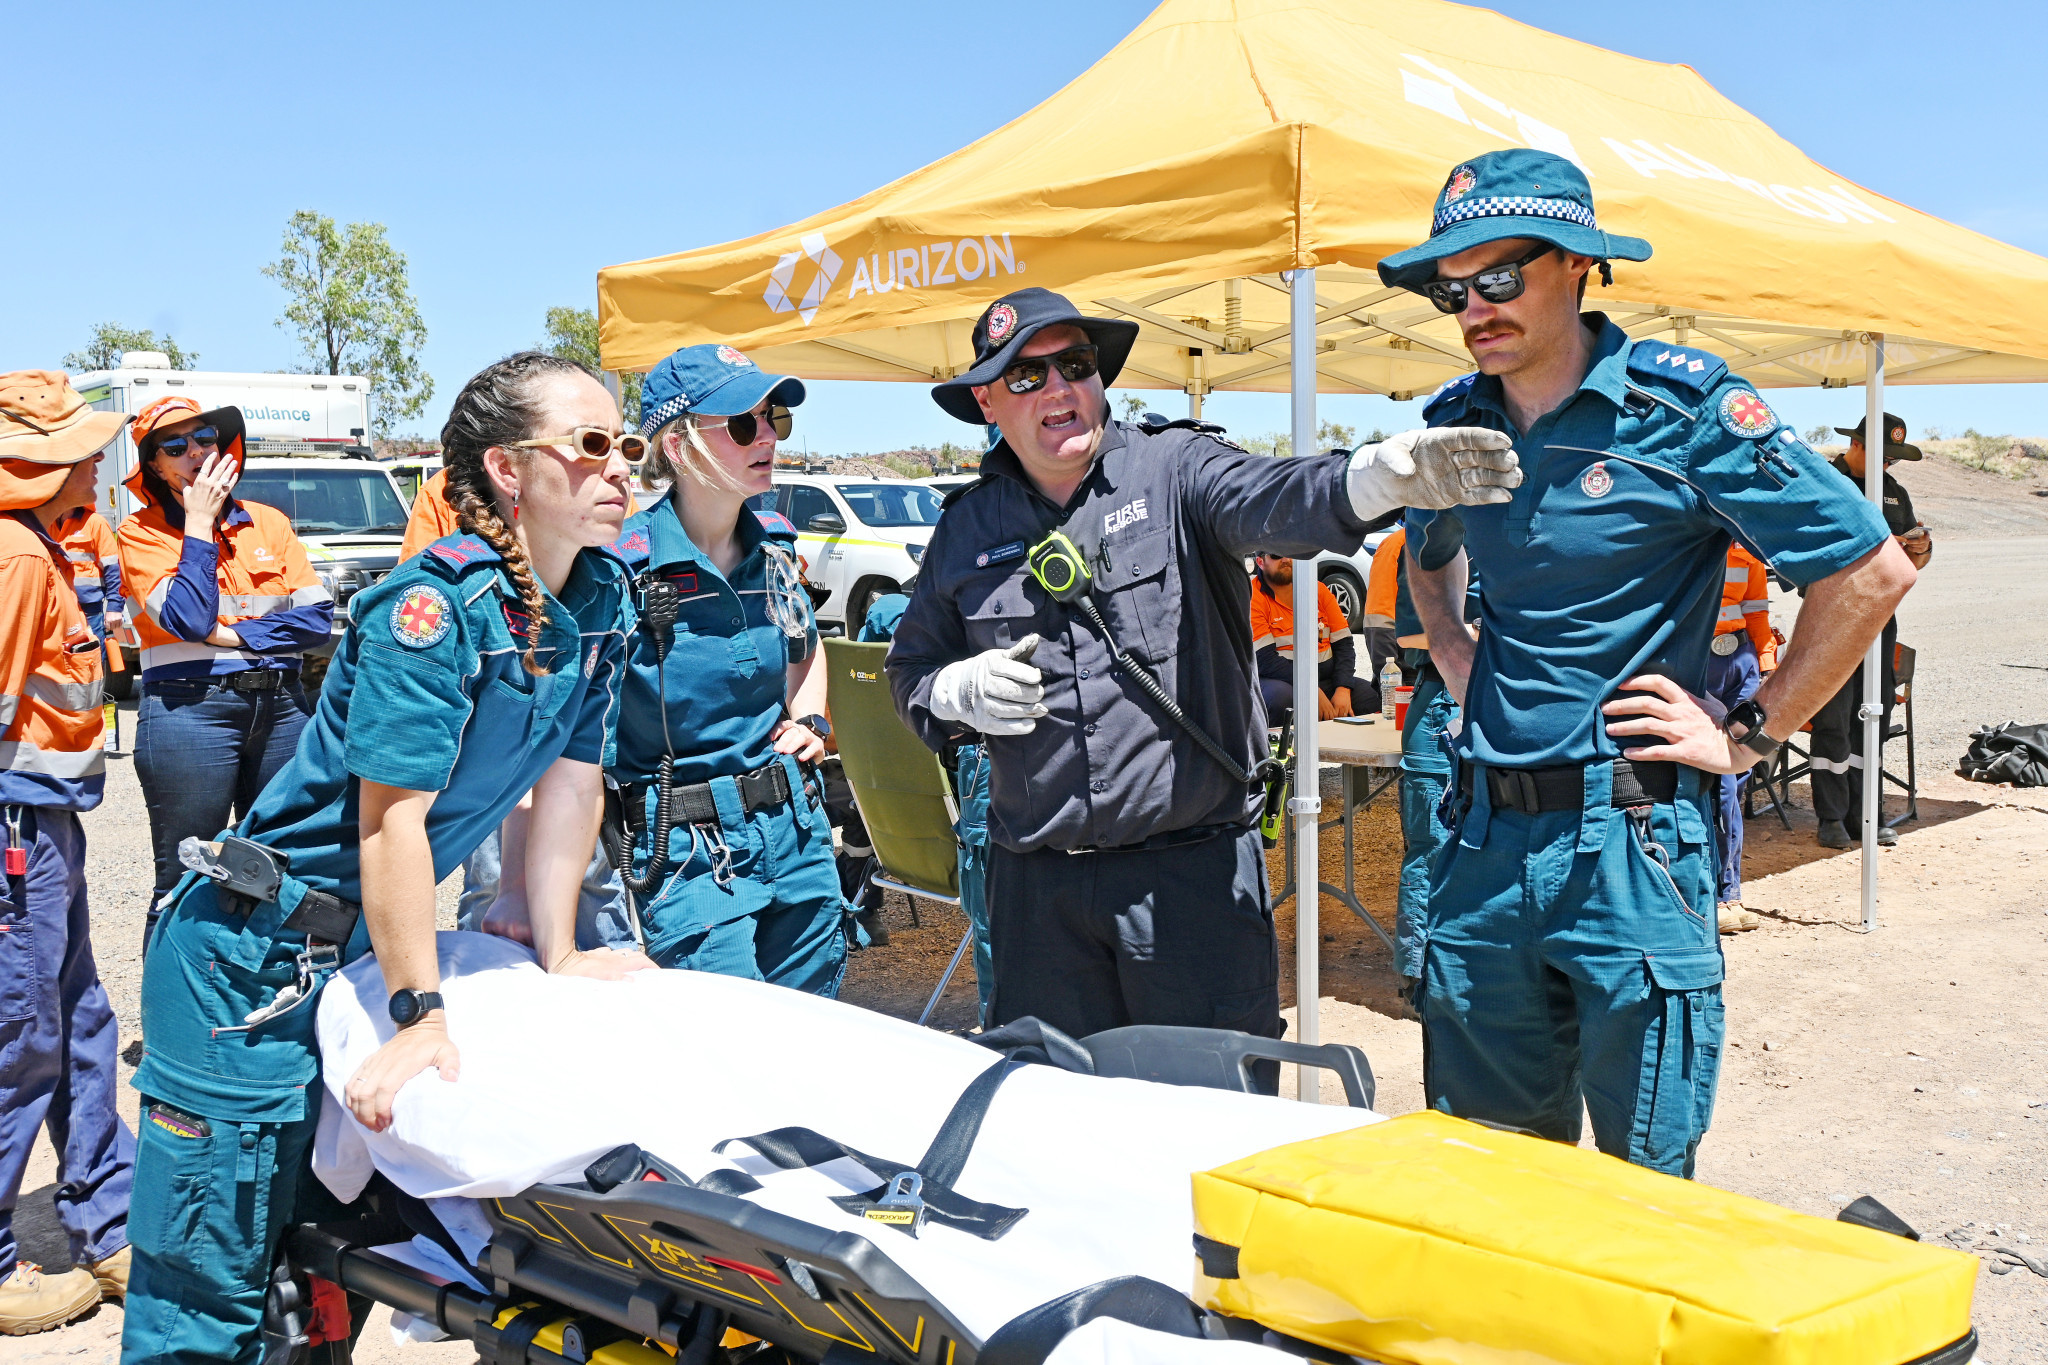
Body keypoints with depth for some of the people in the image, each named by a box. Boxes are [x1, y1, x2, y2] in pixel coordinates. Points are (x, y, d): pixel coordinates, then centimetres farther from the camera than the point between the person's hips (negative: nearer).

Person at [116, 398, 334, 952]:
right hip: (189, 711, -4)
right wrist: (199, 523, -9)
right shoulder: (140, 532, 0)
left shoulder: (269, 522, 10)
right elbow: (188, 619, -15)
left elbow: (317, 618, 1)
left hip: (282, 707, 4)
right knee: (185, 885, 1)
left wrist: (234, 635, -10)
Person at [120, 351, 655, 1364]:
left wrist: (560, 957, 9)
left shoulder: (600, 600, 1)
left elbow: (571, 784, 7)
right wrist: (420, 1014, -23)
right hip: (254, 963, -7)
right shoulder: (437, 602, -23)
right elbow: (392, 816, -24)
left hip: (362, 946, 8)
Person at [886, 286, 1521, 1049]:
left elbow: (1265, 501, -25)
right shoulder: (969, 527, 9)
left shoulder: (1171, 469, -3)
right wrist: (962, 691, -4)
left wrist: (1376, 477, -46)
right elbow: (910, 672, 20)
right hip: (1037, 882, 3)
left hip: (1193, 867, -3)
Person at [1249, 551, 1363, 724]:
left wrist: (1343, 689, -12)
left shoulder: (1318, 590, 12)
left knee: (1371, 699, -21)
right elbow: (1265, 660, -14)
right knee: (1281, 698, -39)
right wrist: (1313, 691, -20)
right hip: (1279, 681, -4)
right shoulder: (1251, 596, -5)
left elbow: (1344, 644, 7)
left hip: (1325, 679, 4)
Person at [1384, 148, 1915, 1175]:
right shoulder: (1455, 419, 8)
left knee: (1643, 1178, 5)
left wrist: (1748, 735, -6)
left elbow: (1870, 572, -8)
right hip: (1486, 836, 5)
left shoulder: (1680, 404, -9)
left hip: (1632, 835, -5)